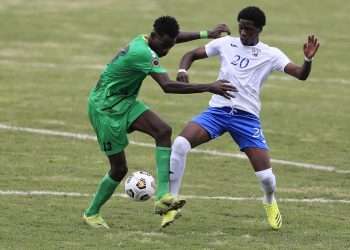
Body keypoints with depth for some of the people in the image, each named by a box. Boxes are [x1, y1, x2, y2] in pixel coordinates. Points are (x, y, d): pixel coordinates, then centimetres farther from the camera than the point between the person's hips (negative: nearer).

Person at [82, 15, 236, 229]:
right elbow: (168, 86, -36)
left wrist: (206, 34, 23)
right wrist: (208, 88, -35)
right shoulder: (143, 53, -28)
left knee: (163, 131, -16)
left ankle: (162, 196, -22)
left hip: (124, 103, 9)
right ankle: (91, 213, 21)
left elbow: (174, 37, 25)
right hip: (104, 107, -9)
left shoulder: (142, 41, 1)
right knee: (119, 168, -3)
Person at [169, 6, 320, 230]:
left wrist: (308, 60, -30)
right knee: (180, 144, -24)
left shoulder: (270, 55, 2)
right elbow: (192, 54, 16)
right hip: (217, 110, 1)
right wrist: (183, 70, -6)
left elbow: (300, 75, -7)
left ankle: (270, 202, 30)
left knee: (266, 176, -9)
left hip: (247, 117, -1)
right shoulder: (226, 44, 8)